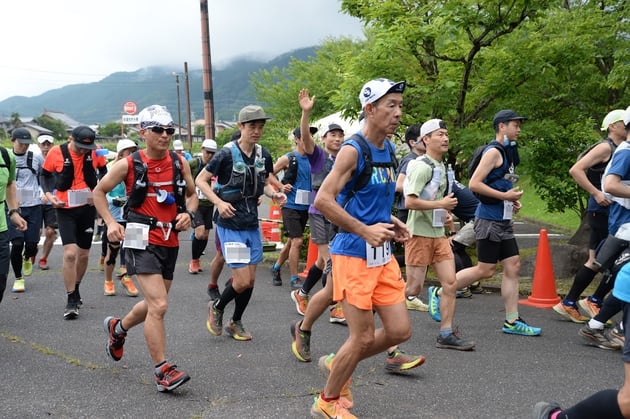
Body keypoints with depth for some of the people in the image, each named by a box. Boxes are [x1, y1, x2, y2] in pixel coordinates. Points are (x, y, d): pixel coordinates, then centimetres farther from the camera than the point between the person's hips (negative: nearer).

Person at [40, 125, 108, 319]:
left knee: (83, 254, 12)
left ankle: (75, 289, 36)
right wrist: (49, 194, -11)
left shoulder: (95, 152, -5)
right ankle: (71, 300, -4)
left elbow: (104, 172, 13)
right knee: (70, 253, -15)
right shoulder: (56, 153, -10)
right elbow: (44, 175, 5)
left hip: (87, 208, 3)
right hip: (65, 210, -3)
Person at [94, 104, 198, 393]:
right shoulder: (129, 164, -5)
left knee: (154, 304, 19)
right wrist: (111, 223, -6)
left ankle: (118, 328, 48)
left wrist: (189, 213, -3)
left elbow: (192, 194, 18)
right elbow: (99, 192, 7)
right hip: (142, 241, -5)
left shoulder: (180, 163, 4)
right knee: (158, 305, -16)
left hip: (170, 241, 6)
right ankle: (162, 370, -6)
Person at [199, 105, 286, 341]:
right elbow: (200, 180, -8)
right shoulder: (227, 154, -13)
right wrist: (219, 202, -21)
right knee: (242, 280, -8)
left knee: (251, 279, 10)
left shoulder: (263, 155, 3)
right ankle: (217, 308, 20)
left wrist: (274, 194, -4)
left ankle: (236, 323, 29)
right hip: (230, 226, -6)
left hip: (252, 226, 6)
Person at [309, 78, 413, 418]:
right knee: (363, 337, -2)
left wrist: (391, 222, 8)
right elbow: (322, 201, -21)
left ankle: (337, 364, 30)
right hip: (354, 254, -8)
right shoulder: (353, 150, -14)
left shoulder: (389, 150, 11)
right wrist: (365, 231, -22)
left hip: (383, 255, 8)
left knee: (399, 330, 7)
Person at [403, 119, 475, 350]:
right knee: (413, 288, -3)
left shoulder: (441, 167, 15)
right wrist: (442, 204, -17)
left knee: (450, 283, 1)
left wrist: (446, 215, 11)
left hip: (439, 234, 8)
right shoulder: (422, 166, -14)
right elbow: (410, 202, -23)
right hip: (420, 234, -8)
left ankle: (446, 335, 7)